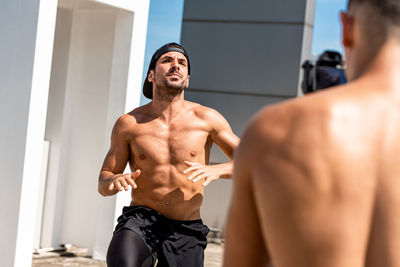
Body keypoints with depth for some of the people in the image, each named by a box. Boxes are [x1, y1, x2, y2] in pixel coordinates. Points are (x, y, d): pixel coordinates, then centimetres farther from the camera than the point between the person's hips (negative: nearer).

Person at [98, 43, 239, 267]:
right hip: (140, 221, -1)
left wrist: (216, 170, -17)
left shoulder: (207, 119, 1)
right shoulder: (129, 124, 2)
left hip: (186, 232, 2)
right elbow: (103, 184, 7)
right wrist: (114, 181, -17)